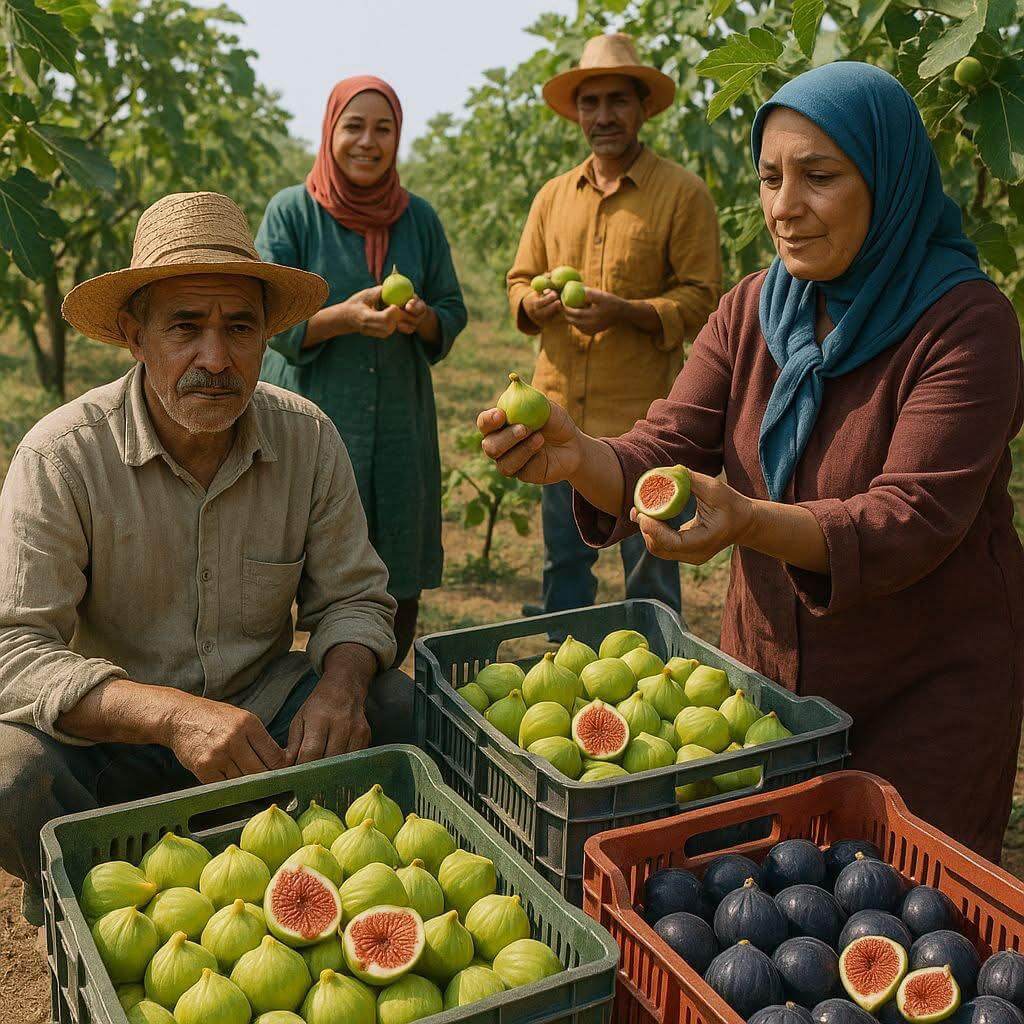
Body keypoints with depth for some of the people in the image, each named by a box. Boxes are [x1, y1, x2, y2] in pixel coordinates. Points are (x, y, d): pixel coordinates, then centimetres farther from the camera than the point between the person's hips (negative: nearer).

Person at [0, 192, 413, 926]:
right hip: (113, 729, -3)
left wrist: (342, 682, -24)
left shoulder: (308, 439, -7)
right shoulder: (63, 457, -16)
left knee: (405, 712, -19)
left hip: (260, 705, 3)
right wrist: (173, 715, -38)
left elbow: (354, 596, 1)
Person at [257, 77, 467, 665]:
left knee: (400, 586, 6)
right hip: (313, 418, -3)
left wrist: (421, 319, -11)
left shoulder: (419, 217, 10)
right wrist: (346, 316, -22)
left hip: (400, 423, 3)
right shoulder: (292, 211, 1)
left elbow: (453, 311, 12)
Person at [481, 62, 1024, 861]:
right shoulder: (750, 310, -3)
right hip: (766, 660, 5)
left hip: (927, 692, -4)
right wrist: (577, 457, -32)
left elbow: (913, 522, -26)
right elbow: (668, 450, -9)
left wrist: (748, 521, -43)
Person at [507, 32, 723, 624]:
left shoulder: (683, 193, -2)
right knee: (563, 564, 16)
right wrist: (536, 304, -7)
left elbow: (703, 299, -6)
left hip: (643, 418, -5)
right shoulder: (553, 196, 13)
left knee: (650, 575, 4)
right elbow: (521, 281, 17)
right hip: (560, 413, 5)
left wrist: (625, 312, -21)